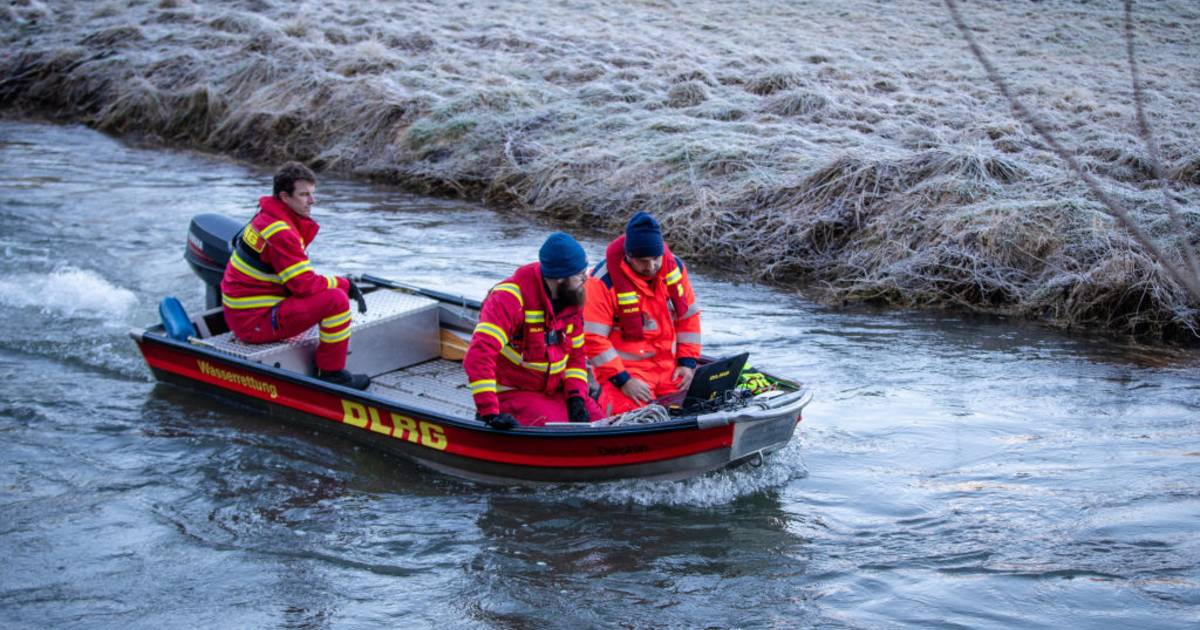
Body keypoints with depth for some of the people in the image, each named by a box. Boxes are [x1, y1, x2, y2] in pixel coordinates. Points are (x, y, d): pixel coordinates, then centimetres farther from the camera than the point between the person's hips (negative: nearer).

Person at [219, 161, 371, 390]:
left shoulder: (269, 217, 11)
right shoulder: (279, 232, -21)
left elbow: (300, 279, 16)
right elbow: (305, 285, -22)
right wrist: (346, 284, -7)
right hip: (254, 322, -11)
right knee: (336, 300, -21)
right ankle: (332, 374, -8)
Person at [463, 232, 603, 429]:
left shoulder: (570, 299, 3)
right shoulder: (510, 299, -23)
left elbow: (576, 354, 12)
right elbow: (479, 355, -30)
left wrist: (576, 397, -5)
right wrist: (490, 413, -35)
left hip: (555, 392, 7)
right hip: (513, 394, -7)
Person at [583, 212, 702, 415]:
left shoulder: (674, 267, 1)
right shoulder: (604, 281, -16)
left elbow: (688, 316, 12)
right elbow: (593, 338, -14)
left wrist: (688, 362, 4)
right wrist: (622, 381, -17)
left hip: (670, 367, 5)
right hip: (624, 369, -5)